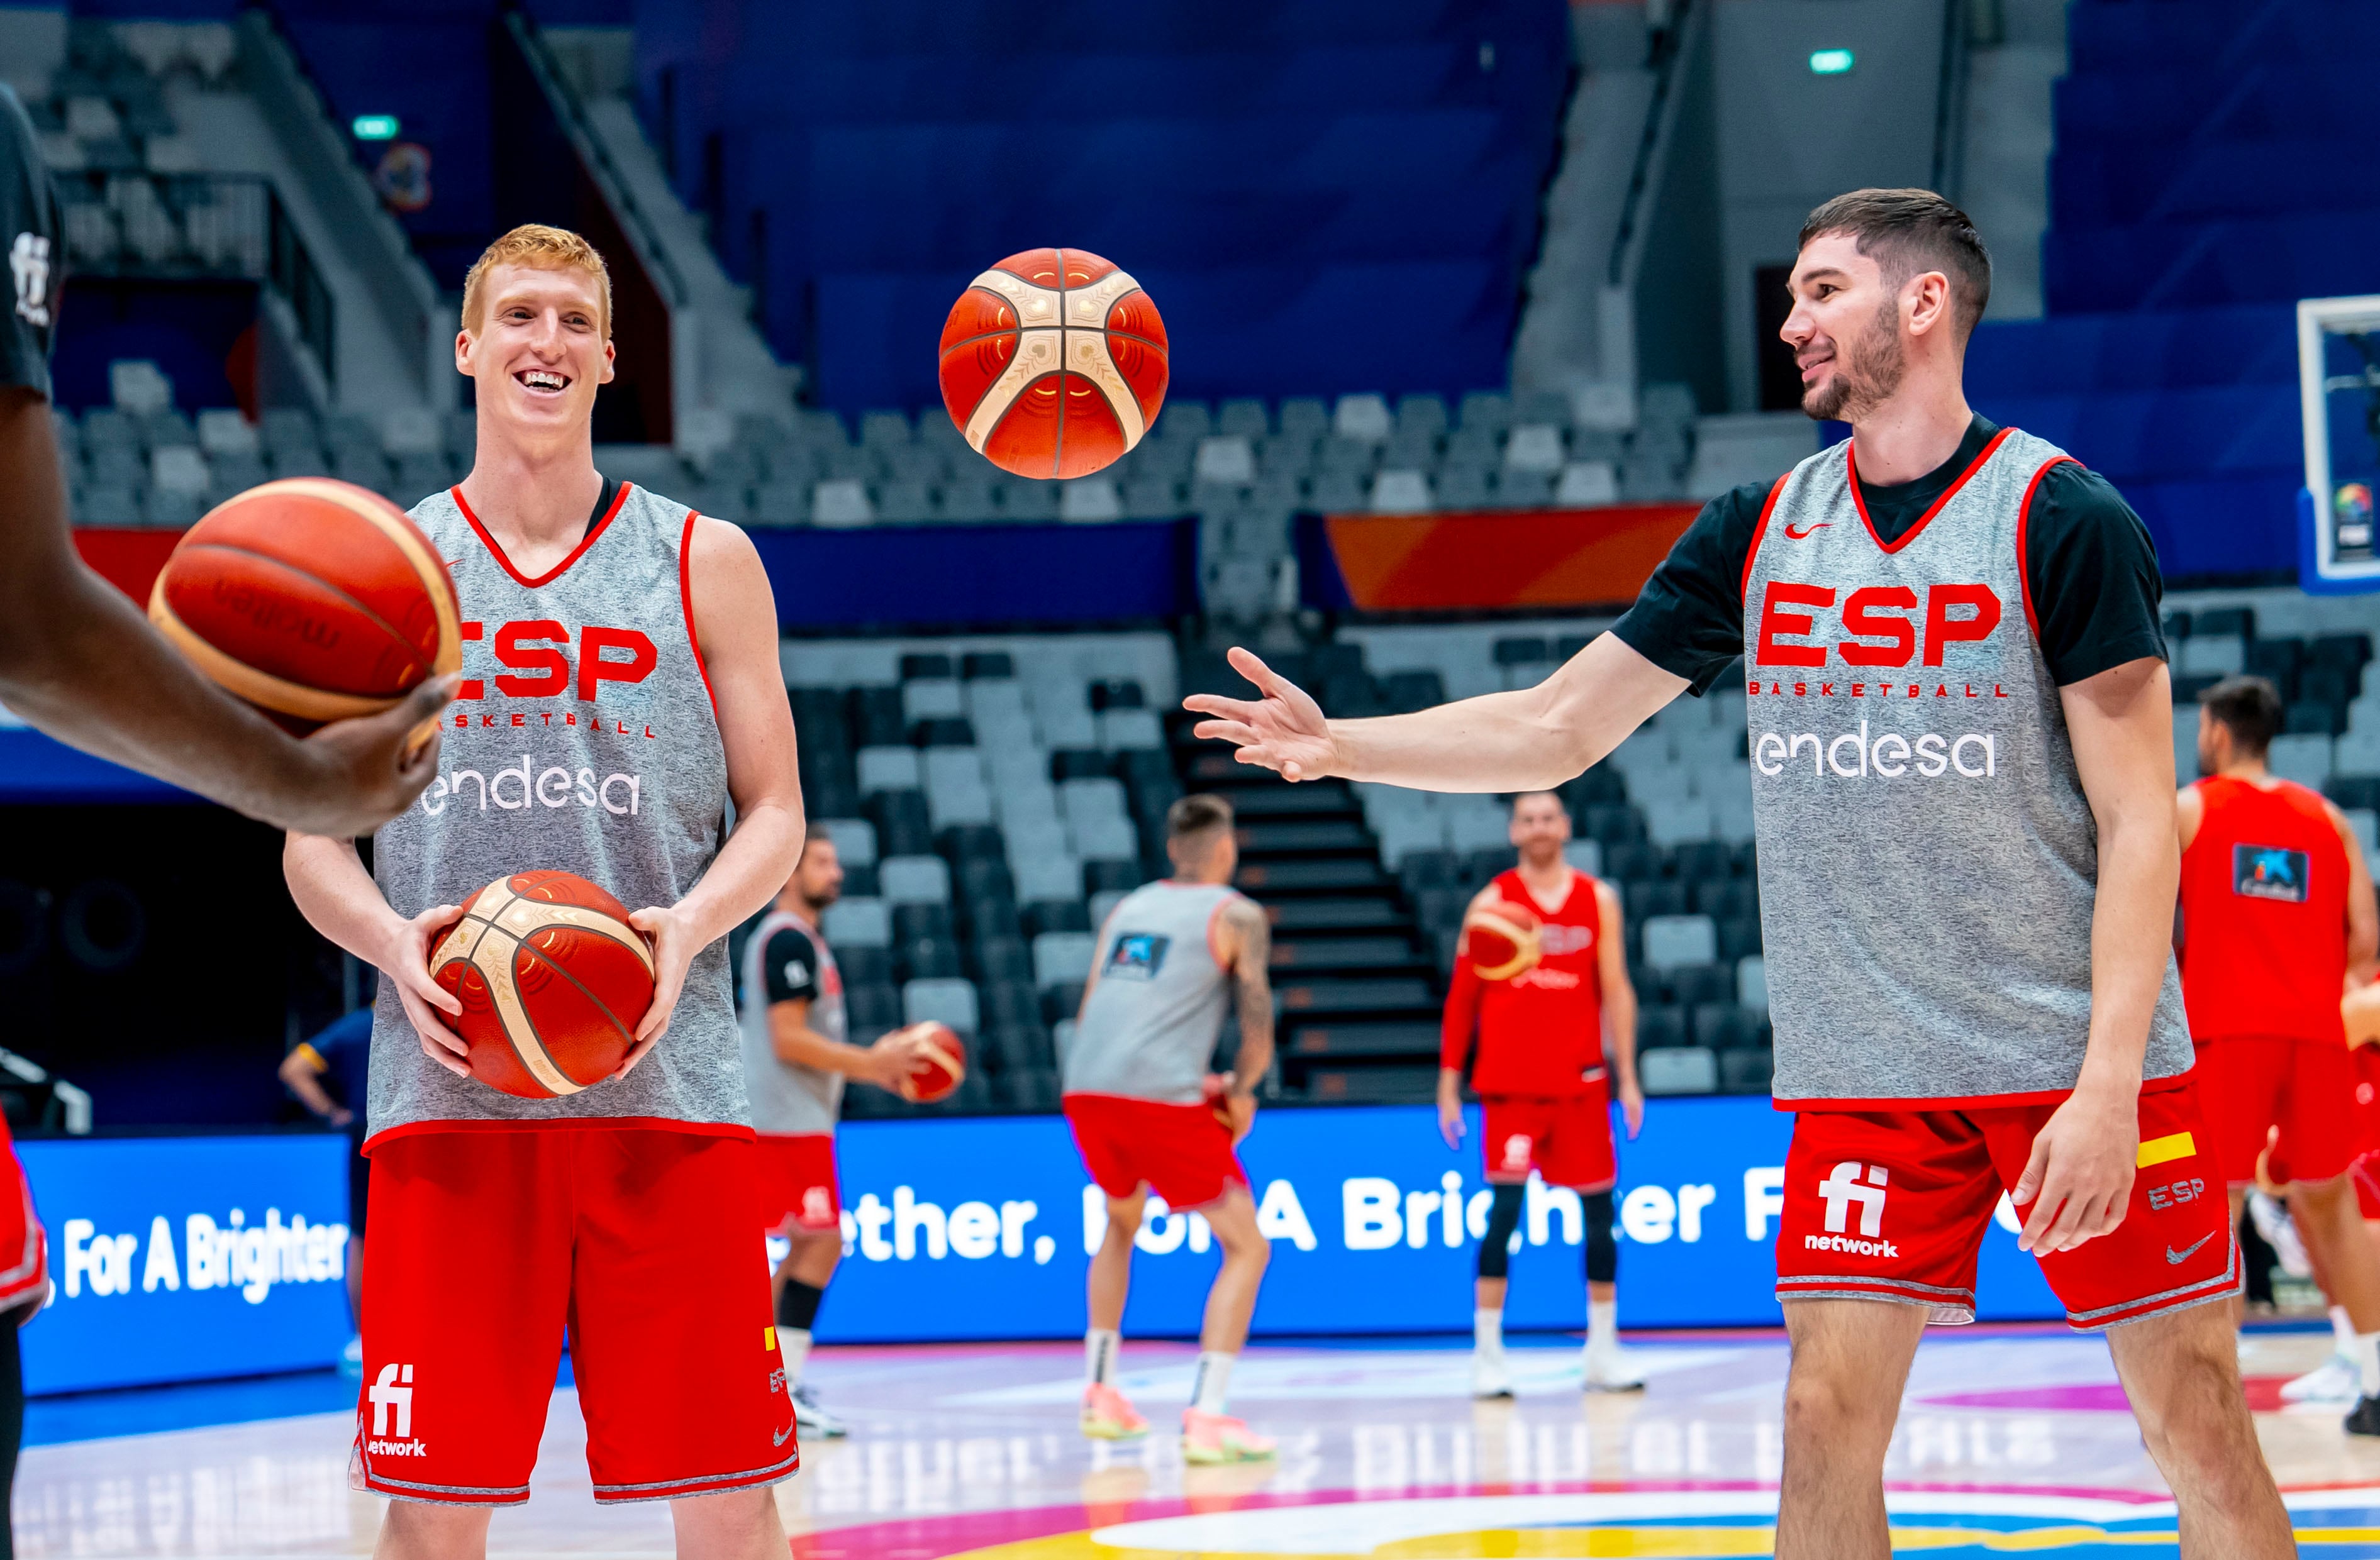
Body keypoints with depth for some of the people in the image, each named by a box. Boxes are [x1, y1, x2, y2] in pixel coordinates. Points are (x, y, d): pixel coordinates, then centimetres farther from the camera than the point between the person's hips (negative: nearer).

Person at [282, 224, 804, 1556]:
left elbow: (775, 816, 9)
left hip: (668, 1083, 0)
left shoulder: (703, 562, 11)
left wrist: (688, 929, -12)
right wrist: (393, 942, -10)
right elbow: (313, 837, 12)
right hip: (448, 1087, 0)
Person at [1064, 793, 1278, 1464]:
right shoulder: (1238, 916, 6)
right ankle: (1206, 1419, -10)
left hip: (1085, 1090, 6)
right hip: (1164, 1098, -6)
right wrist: (1238, 1092, 17)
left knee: (1121, 1223, 33)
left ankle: (1099, 1393, 31)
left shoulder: (1129, 907, 22)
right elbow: (1258, 1033, -2)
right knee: (1246, 1247, 4)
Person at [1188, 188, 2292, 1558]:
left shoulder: (2062, 520, -8)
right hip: (1863, 1075, 4)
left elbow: (2139, 821, -10)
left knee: (2197, 1421, -1)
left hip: (2079, 1061, -4)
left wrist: (2108, 1084, -18)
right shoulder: (1761, 530, 7)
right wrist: (1338, 745, -3)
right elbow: (1553, 733, 11)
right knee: (1829, 1419, -1)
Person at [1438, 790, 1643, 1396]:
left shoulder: (1598, 901, 7)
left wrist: (1627, 1077, 0)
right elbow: (1462, 997, 3)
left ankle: (1603, 1351, 18)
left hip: (1581, 1083, 3)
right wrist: (1448, 1084, -1)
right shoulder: (1492, 902, 2)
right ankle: (1487, 1356, -5)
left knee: (1599, 1211, 6)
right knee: (1504, 1211, -10)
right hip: (1510, 1085, -3)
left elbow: (1616, 990, 6)